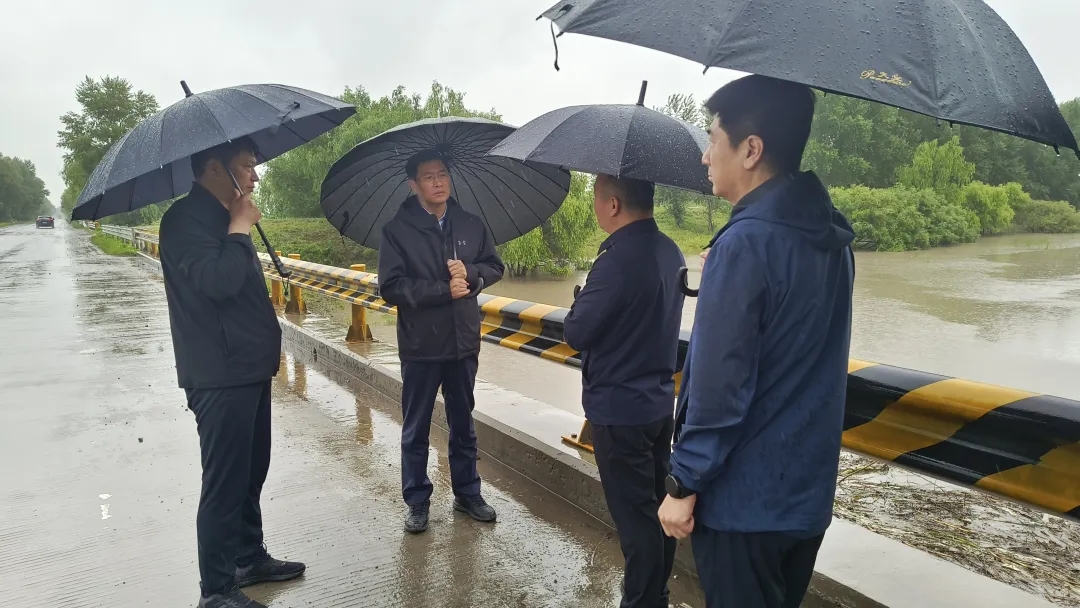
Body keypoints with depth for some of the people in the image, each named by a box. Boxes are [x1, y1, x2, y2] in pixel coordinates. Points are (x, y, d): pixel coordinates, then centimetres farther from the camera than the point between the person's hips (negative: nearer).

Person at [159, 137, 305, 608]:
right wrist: (240, 228, -17)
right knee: (224, 481, -2)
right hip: (220, 375, -9)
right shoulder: (185, 219, -14)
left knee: (250, 473, 18)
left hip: (248, 368, 10)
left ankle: (250, 558, 33)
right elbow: (218, 281, -29)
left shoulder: (221, 217, 16)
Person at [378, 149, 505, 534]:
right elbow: (391, 287, -14)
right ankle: (417, 502, 25)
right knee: (415, 430, 10)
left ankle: (468, 493, 32)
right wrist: (444, 289, -19)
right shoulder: (397, 230, -8)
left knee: (463, 424, 16)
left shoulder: (471, 224, 4)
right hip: (420, 345, -3)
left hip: (463, 342, 3)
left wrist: (470, 272, -12)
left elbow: (494, 267, 9)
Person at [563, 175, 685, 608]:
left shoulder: (618, 259, -23)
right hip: (659, 401, 9)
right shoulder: (670, 252, 5)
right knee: (656, 506, 18)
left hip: (619, 409, -9)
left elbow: (576, 332, -17)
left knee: (634, 514, 3)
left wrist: (581, 302, 1)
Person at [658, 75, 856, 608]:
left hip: (744, 498, -8)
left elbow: (719, 386, -24)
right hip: (809, 490, 8)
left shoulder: (745, 243, -22)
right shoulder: (832, 237, 5)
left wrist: (683, 485, -13)